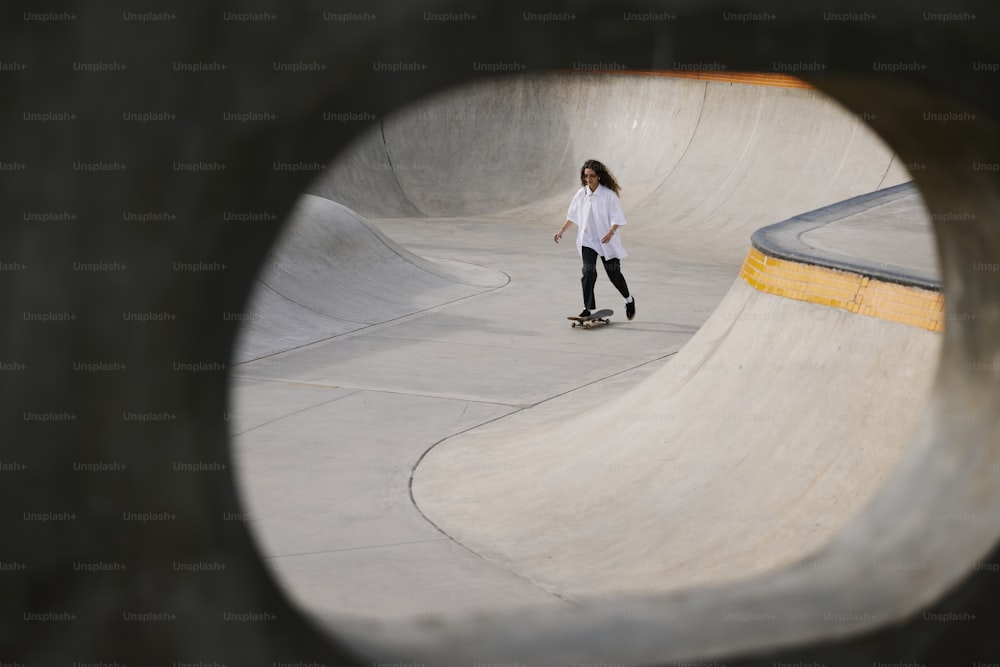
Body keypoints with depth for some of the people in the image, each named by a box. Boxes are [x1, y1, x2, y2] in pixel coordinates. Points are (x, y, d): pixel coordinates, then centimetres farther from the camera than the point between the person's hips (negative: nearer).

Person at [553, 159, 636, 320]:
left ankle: (629, 300, 33)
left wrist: (611, 233, -30)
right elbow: (572, 216, 16)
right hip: (587, 240, 3)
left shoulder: (609, 195, -12)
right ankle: (588, 308, -9)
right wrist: (562, 231, 14)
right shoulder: (581, 194, 1)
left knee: (614, 274, 6)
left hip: (607, 241, -3)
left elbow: (617, 219, -13)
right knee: (588, 272, -14)